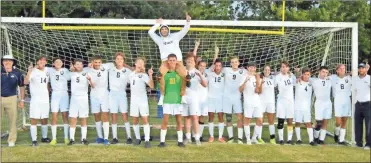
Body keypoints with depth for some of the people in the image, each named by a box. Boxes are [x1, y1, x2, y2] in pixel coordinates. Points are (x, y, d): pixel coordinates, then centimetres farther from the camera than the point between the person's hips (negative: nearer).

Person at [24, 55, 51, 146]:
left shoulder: (47, 70, 7)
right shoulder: (33, 71, -11)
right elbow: (26, 82, -29)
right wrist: (29, 71, -42)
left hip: (45, 99, 5)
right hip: (35, 100, -5)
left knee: (44, 119, 13)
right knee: (34, 119, -4)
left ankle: (44, 137, 25)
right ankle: (34, 140, 1)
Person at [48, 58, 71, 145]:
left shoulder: (65, 70, 9)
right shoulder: (50, 70, 6)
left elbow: (70, 77, -1)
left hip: (64, 94, 0)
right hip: (55, 94, 0)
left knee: (65, 115, 0)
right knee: (54, 116, -3)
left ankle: (66, 138, 5)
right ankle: (54, 138, 4)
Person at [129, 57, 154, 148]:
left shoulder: (144, 75, -7)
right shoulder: (131, 74, 8)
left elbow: (152, 86, -20)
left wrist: (150, 75, -29)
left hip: (143, 100, -4)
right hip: (133, 100, 4)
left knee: (145, 120, -7)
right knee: (135, 121, 8)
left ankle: (147, 140, -5)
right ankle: (138, 138, 20)